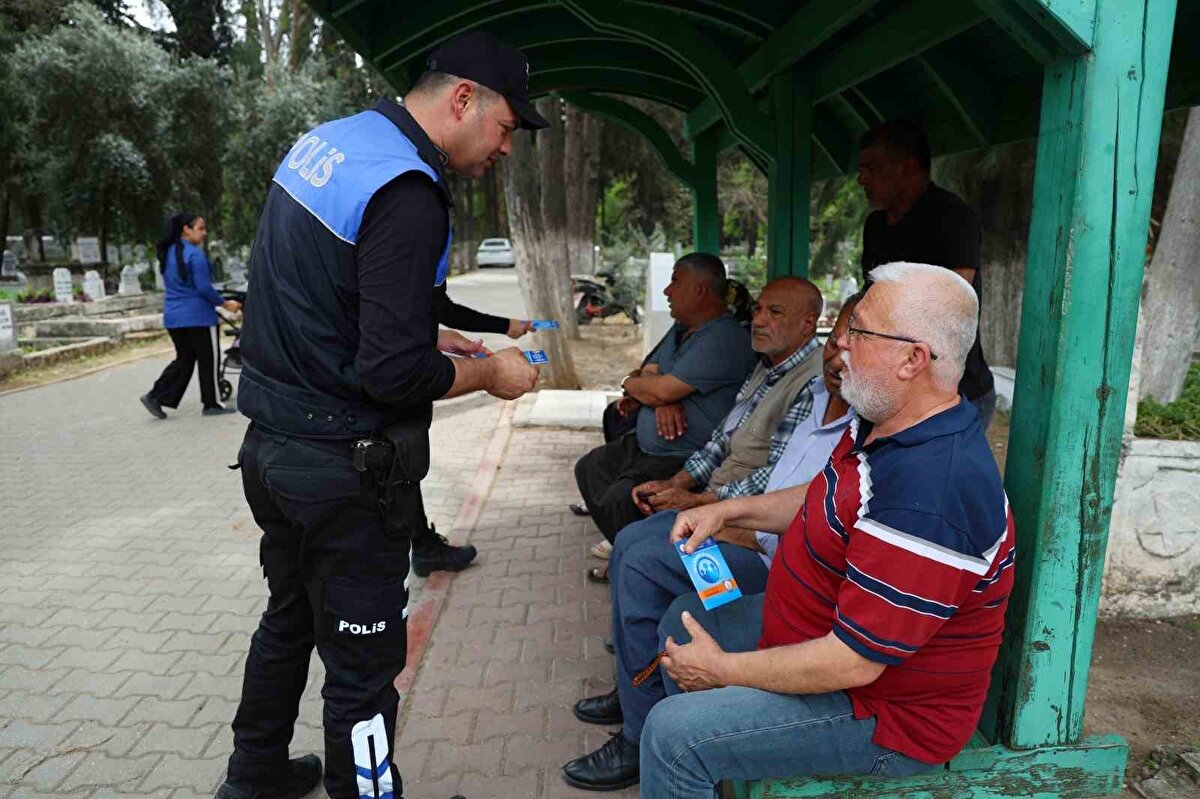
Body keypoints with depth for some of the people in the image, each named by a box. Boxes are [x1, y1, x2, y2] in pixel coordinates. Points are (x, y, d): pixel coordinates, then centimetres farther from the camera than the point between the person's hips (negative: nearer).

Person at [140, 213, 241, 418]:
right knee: (209, 359, 4)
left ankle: (155, 396, 7)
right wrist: (224, 303, -8)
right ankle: (212, 403, 12)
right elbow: (204, 288, -18)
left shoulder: (168, 253, 13)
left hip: (173, 316, 8)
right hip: (197, 316, -8)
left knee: (184, 359, 16)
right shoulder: (194, 254, -15)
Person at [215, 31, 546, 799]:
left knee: (290, 618, 26)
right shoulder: (407, 194, -22)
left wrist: (429, 334, 12)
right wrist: (487, 373, -9)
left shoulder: (323, 139, 7)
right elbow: (392, 374, -26)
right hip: (343, 470, -10)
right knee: (364, 660, 6)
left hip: (271, 445, 10)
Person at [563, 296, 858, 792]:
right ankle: (633, 688, 24)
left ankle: (643, 739, -2)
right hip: (759, 526, 10)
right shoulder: (821, 394, 6)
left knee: (643, 565, -17)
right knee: (631, 541, 9)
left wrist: (746, 535, -17)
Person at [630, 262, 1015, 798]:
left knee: (672, 734, -20)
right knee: (684, 620, 19)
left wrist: (722, 669, -19)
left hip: (884, 708, -10)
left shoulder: (926, 494, -36)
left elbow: (854, 663, -32)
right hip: (833, 627, 10)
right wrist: (728, 510, 2)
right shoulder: (884, 423, -3)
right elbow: (827, 502, 16)